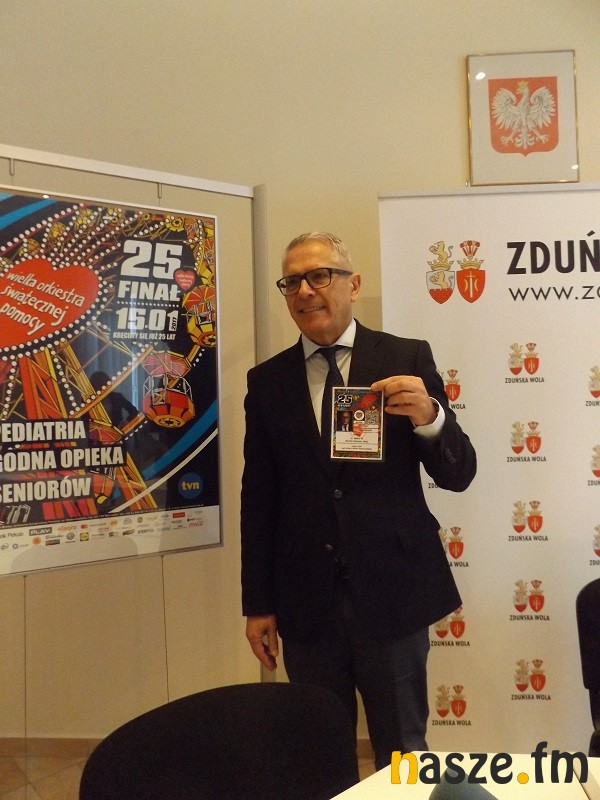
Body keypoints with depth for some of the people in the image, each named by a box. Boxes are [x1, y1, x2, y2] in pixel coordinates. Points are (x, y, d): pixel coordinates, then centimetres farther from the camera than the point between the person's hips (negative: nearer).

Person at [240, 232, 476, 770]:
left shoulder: (408, 359, -2)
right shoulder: (266, 381, 4)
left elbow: (458, 475, -4)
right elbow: (258, 500, 5)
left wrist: (429, 415, -24)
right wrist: (258, 604, 6)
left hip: (393, 591, -1)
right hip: (307, 601, 2)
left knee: (403, 755, 14)